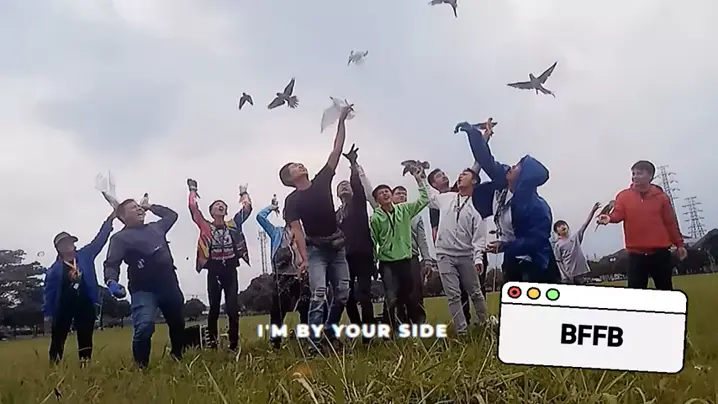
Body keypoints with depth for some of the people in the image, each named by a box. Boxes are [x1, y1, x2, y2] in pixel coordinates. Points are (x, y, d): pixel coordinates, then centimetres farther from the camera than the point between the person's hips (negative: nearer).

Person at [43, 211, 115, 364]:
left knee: (86, 339, 3)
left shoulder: (85, 255, 5)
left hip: (86, 304, 2)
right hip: (63, 307, -2)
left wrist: (109, 220, -7)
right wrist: (48, 313, -2)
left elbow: (100, 239, 1)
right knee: (58, 339, 4)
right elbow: (48, 292, 1)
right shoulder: (54, 269, -1)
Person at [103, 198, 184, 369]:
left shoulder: (155, 227, 17)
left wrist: (151, 207, 23)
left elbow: (172, 215, 33)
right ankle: (141, 366, -10)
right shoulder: (120, 238, -1)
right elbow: (111, 263, -12)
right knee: (144, 326, -27)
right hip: (143, 289, -6)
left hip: (169, 284, 6)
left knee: (177, 323, 18)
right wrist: (111, 281, -32)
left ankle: (178, 357, 41)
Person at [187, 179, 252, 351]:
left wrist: (243, 192, 20)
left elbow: (247, 208, 10)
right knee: (214, 307, 3)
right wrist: (193, 189, 7)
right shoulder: (206, 226, 4)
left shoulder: (233, 225, 10)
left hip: (230, 270, 1)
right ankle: (212, 342, 11)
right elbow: (193, 208, -2)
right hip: (214, 271, -1)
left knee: (233, 307, -2)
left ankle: (234, 343, 3)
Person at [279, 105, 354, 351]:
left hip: (337, 246, 4)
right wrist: (303, 258, -21)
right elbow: (296, 230, -10)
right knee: (319, 293, -17)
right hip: (316, 249, -4)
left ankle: (329, 333, 20)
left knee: (342, 293, 4)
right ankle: (315, 343, -19)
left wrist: (341, 121, 2)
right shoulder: (292, 200, -3)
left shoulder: (322, 181, 6)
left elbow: (336, 150, 5)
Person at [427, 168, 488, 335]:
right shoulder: (446, 198, 8)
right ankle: (462, 331, 3)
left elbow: (479, 236, -8)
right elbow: (429, 196, 29)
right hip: (445, 255, 2)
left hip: (466, 256, -2)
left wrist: (478, 258, -18)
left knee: (475, 293, 9)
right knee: (453, 295, -1)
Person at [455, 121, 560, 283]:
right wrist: (473, 132, 2)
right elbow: (487, 161, 1)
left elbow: (537, 240, -27)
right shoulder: (502, 185, -5)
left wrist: (505, 246, -32)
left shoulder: (537, 206, -24)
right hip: (512, 261, 8)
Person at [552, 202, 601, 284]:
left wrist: (593, 211, -1)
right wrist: (565, 276, -13)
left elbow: (585, 224, 7)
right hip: (567, 276, -4)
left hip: (579, 273, 4)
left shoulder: (576, 237, 13)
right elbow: (559, 262, -3)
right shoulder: (557, 245, 2)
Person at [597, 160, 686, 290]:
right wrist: (609, 218, -32)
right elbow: (618, 213, -10)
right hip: (636, 254, 0)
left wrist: (679, 244, 8)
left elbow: (671, 223, 9)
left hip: (660, 253, 0)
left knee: (666, 291, 10)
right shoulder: (624, 196, 5)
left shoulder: (661, 196, 5)